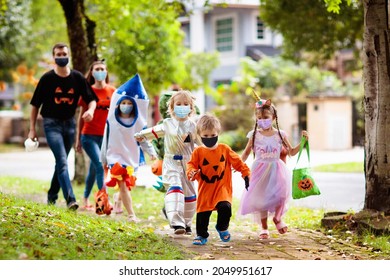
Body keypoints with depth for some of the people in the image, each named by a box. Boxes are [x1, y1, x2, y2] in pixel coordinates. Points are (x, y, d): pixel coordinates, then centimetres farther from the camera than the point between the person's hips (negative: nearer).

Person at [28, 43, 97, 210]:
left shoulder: (77, 77, 0)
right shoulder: (47, 78, -6)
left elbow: (91, 99, 4)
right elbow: (35, 104, 0)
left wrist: (90, 110, -20)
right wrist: (32, 129, -2)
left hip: (69, 123, 4)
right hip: (52, 123, -4)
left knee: (61, 161, 13)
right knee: (62, 161, -17)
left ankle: (52, 196, 29)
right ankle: (70, 199, -25)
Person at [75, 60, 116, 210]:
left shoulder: (112, 91, 5)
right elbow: (81, 116, 6)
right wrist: (78, 139, 6)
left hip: (105, 136, 3)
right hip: (89, 135, -3)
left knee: (94, 168, 12)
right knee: (100, 166, -16)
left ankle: (86, 199, 26)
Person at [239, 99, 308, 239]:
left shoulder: (280, 134, 0)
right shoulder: (254, 135, -2)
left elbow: (291, 152, 8)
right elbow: (246, 152, 8)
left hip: (276, 169, 0)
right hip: (260, 170, 0)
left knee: (280, 193, -17)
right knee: (260, 197, 1)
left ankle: (277, 218, 12)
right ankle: (264, 227, 17)